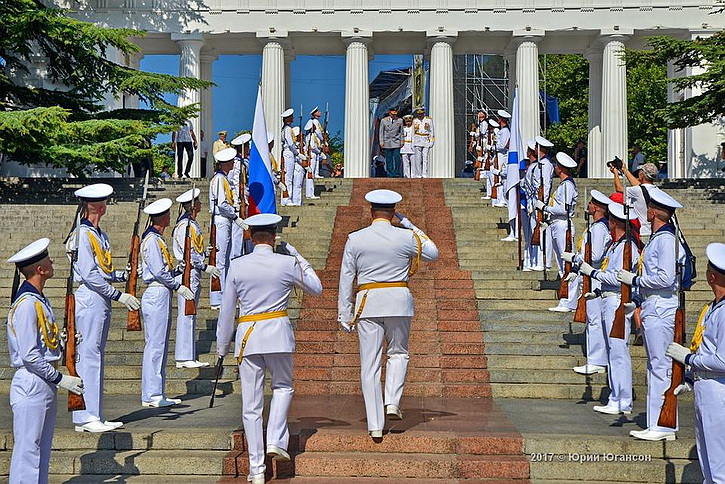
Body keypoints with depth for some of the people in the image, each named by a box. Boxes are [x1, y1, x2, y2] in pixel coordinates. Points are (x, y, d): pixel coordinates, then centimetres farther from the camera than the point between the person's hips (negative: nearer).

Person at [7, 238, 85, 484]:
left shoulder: (39, 299, 11)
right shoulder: (26, 304, -18)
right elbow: (29, 355, -20)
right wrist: (60, 379, -16)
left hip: (45, 383, 10)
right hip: (31, 384, -10)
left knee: (42, 448, 15)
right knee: (28, 448, -3)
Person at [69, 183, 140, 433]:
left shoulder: (99, 234, 17)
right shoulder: (82, 234, -12)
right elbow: (90, 275, -17)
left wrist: (124, 274, 1)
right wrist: (119, 295, -17)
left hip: (101, 299, 10)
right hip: (89, 299, -10)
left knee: (96, 356, 11)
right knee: (88, 354, -8)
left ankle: (94, 417, 17)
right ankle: (85, 417, -4)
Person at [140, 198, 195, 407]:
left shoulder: (156, 238, 18)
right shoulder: (152, 240, -13)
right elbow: (159, 272, -18)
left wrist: (178, 269, 10)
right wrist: (178, 286, -11)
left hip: (161, 294, 10)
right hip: (157, 294, -10)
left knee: (161, 345, 12)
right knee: (155, 344, -7)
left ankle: (158, 393, 17)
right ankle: (151, 395, -4)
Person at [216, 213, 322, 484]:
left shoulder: (237, 266, 2)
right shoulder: (287, 263, -2)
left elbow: (227, 310, 6)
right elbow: (316, 289, 14)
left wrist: (222, 346, 16)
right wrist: (297, 256, 17)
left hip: (247, 334, 1)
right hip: (278, 332, -1)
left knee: (251, 405, 5)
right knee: (283, 386, 24)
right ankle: (276, 440, 5)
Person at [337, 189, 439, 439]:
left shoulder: (355, 239, 1)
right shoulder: (406, 237, 0)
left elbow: (346, 278, 2)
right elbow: (433, 253, 17)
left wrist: (345, 314, 6)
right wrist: (412, 227, 19)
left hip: (367, 302, 0)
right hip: (399, 300, 0)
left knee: (370, 364, 4)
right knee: (398, 353, 22)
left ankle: (375, 425, 4)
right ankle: (392, 402, 1)